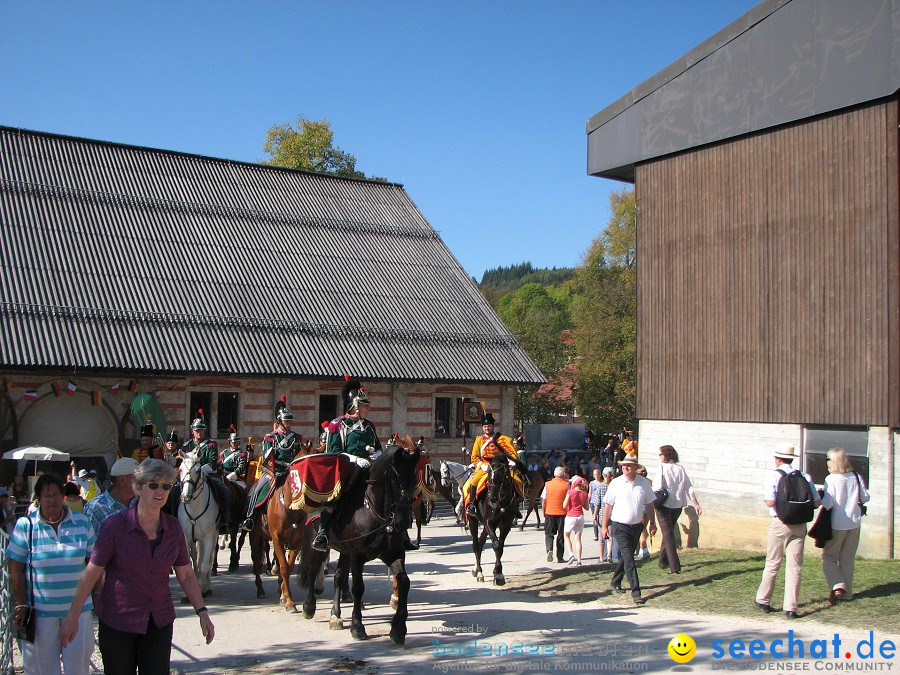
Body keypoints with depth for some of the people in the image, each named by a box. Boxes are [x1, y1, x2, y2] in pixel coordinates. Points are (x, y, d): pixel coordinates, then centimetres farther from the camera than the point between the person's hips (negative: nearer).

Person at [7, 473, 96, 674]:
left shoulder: (82, 523, 1)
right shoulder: (25, 525, -3)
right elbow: (16, 571, -2)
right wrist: (21, 605, -7)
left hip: (78, 609, 1)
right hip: (40, 610, -1)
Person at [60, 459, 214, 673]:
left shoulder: (173, 527, -3)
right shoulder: (116, 525, -14)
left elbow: (186, 575, 5)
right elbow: (90, 573, -9)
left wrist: (202, 611, -1)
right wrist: (72, 617, -8)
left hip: (160, 622, 3)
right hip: (117, 622, -3)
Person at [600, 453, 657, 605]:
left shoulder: (644, 483, 0)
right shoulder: (616, 483, -7)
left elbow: (649, 504, 10)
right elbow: (608, 505, -2)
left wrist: (652, 522, 11)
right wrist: (604, 525, -1)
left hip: (637, 525, 4)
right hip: (620, 526, -4)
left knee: (626, 556, 16)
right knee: (628, 558, -10)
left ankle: (615, 583, 34)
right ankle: (635, 591, -11)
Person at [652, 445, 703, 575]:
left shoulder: (662, 468, -11)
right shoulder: (680, 469, 4)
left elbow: (657, 488, -18)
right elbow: (689, 488, 4)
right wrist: (696, 504, 7)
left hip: (664, 505, -5)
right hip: (678, 505, 5)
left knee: (668, 534, -2)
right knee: (668, 532, 20)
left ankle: (675, 566, -10)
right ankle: (663, 561, 30)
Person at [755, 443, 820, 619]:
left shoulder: (774, 476, -7)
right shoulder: (805, 477, 3)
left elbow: (770, 502, -16)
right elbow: (816, 502, 2)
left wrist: (764, 498, 6)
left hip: (779, 523, -2)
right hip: (799, 524, 2)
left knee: (772, 563, 11)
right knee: (795, 566, 4)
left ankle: (763, 600, 23)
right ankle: (791, 608, 3)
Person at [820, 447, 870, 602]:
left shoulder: (830, 479, -17)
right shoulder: (856, 477, -3)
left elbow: (827, 503, -21)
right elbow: (865, 498, 3)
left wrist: (819, 498, -2)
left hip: (837, 524, -4)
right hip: (854, 523, 4)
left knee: (829, 556, 10)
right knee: (848, 559, 15)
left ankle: (837, 586, -7)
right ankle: (846, 592, 20)